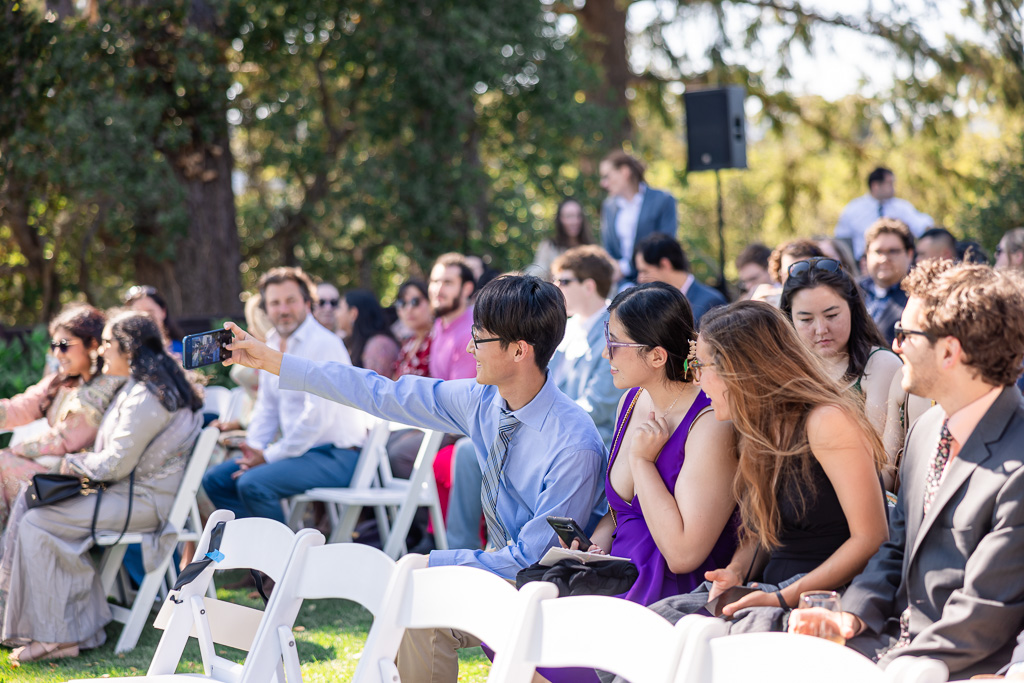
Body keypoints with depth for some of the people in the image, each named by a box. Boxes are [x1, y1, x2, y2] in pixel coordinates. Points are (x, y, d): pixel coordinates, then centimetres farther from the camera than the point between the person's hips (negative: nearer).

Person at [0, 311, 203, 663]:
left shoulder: (146, 397, -19)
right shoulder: (140, 387, 16)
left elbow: (116, 464, -20)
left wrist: (75, 463, -3)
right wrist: (82, 465, 5)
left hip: (143, 501, -11)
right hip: (131, 491, 11)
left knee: (37, 523, -18)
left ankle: (54, 635, -13)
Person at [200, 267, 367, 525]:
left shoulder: (323, 344, -16)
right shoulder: (273, 343, 13)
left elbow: (318, 415, -22)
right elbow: (267, 406, 20)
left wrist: (270, 455, -18)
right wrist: (254, 447, 1)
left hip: (334, 456, -9)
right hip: (295, 449, 9)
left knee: (252, 483, -28)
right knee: (215, 479, 2)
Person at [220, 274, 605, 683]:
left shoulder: (575, 446, -25)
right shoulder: (483, 401, -4)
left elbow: (532, 558, -22)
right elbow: (383, 396, 5)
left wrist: (430, 565, -20)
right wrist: (269, 360, 7)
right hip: (505, 569, 7)